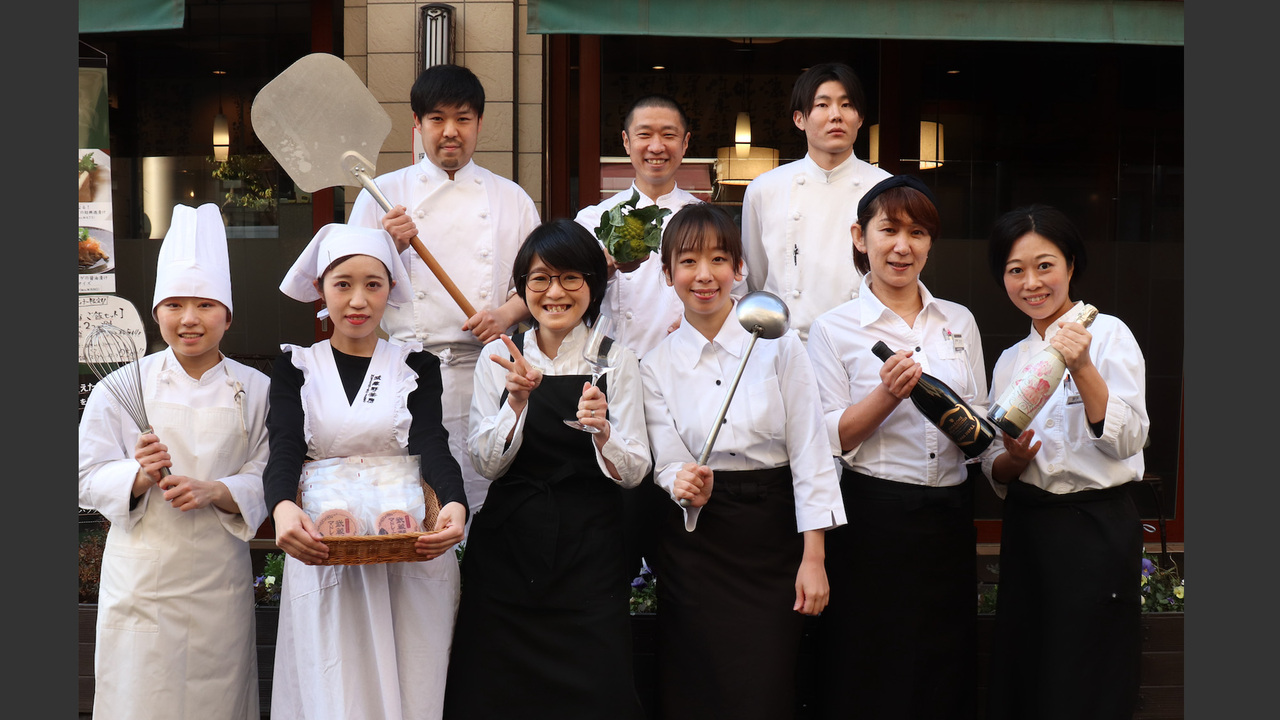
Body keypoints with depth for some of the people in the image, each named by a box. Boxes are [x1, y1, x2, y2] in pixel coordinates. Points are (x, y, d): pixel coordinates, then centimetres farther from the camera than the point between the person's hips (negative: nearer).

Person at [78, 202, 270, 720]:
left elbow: (269, 480, -1)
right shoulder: (122, 387, -1)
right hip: (142, 576, -1)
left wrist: (216, 492, -18)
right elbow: (90, 478, -1)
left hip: (219, 578, 1)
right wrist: (140, 477, -20)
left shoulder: (255, 390, 1)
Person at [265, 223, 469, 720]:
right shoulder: (296, 366, 9)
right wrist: (283, 508, -28)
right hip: (323, 555, 0)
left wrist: (454, 505, -27)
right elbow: (285, 449, -5)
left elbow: (431, 443, -5)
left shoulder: (417, 365, 9)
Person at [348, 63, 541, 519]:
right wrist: (390, 249, -11)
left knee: (480, 495, -2)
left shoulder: (511, 199, 13)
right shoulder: (382, 194, 9)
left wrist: (507, 313, -5)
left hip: (482, 373, 1)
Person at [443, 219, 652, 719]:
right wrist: (517, 402, -17)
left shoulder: (617, 360, 1)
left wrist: (602, 430, -24)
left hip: (589, 555, -1)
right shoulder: (498, 356, 4)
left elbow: (634, 472, -4)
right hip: (507, 546, 1)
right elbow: (486, 463, -2)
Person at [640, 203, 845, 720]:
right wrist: (684, 485, -22)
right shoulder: (657, 365, 4)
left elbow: (809, 453, -4)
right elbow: (667, 464, 3)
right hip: (696, 540, 1)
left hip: (773, 535, -1)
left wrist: (813, 558, -8)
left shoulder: (778, 346, -2)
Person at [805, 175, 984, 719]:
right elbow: (832, 438, -6)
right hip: (873, 516, -4)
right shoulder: (833, 328, -1)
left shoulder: (959, 322, 11)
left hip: (949, 516, 4)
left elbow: (980, 424, 16)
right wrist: (889, 394, -21)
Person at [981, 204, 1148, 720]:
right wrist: (1014, 458, -8)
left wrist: (1082, 368, -27)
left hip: (1095, 530, -5)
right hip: (1026, 532, 5)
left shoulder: (1108, 334, -4)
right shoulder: (1010, 360, 12)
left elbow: (1126, 441, -16)